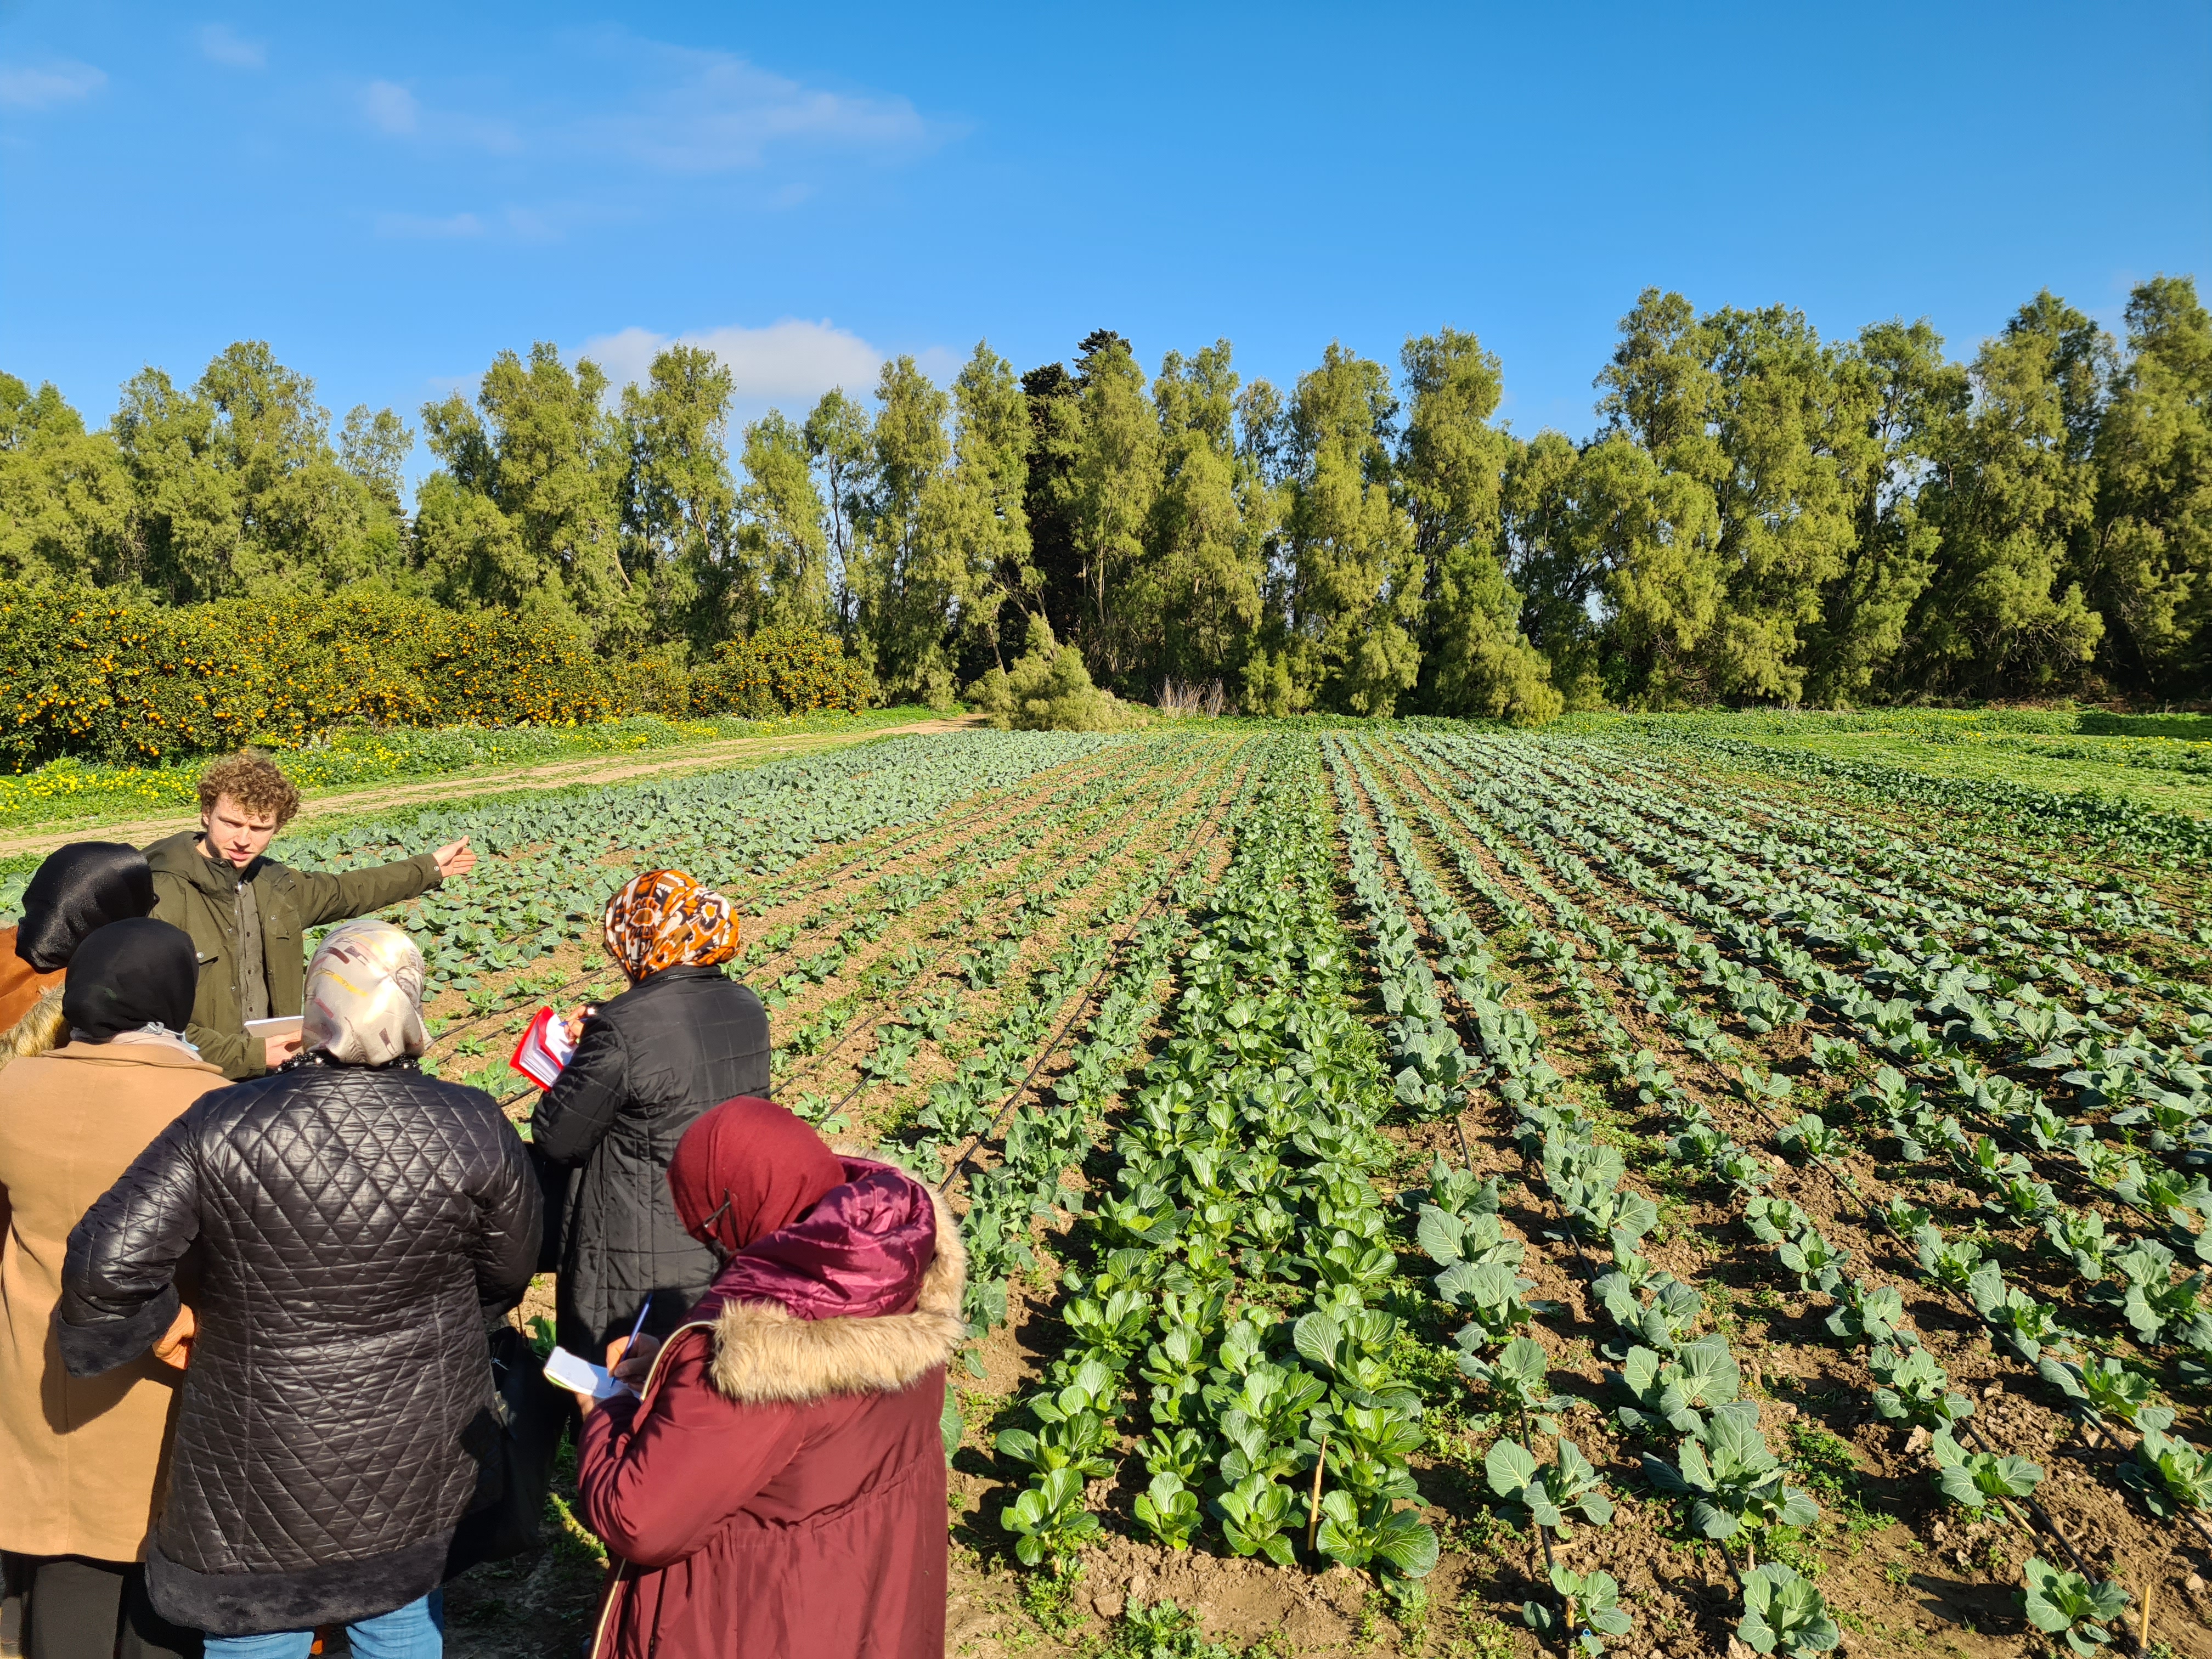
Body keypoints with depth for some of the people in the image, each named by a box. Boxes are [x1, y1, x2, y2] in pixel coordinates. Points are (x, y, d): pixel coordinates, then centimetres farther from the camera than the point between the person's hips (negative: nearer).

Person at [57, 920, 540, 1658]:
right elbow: (507, 1276, -3)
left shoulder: (221, 1128, -19)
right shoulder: (474, 1128, -16)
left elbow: (106, 1262, -20)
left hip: (265, 1469, -1)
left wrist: (157, 1322, 1)